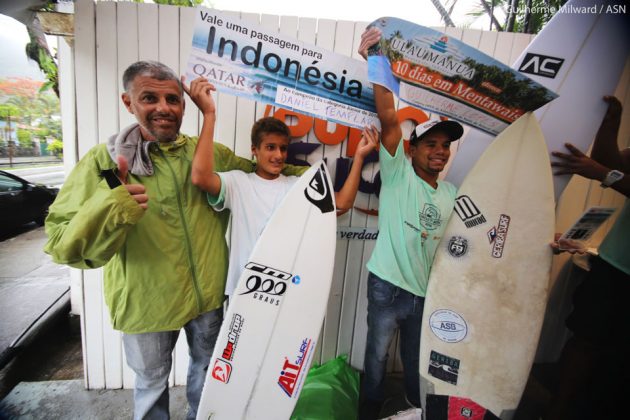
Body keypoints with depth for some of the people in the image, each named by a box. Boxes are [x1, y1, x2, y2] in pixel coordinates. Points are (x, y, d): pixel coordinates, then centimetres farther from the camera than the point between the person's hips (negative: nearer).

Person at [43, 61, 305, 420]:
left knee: (206, 367, 27)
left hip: (208, 293, 3)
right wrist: (110, 212, -36)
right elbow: (61, 241, -17)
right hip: (145, 301, -2)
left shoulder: (210, 153, -4)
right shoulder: (105, 161, -12)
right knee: (152, 382, 24)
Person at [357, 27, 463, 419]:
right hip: (388, 286, -4)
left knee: (417, 360, 21)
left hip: (427, 291, 5)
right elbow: (389, 118, -18)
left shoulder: (451, 193, 10)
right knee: (378, 353, 14)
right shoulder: (398, 172, -8)